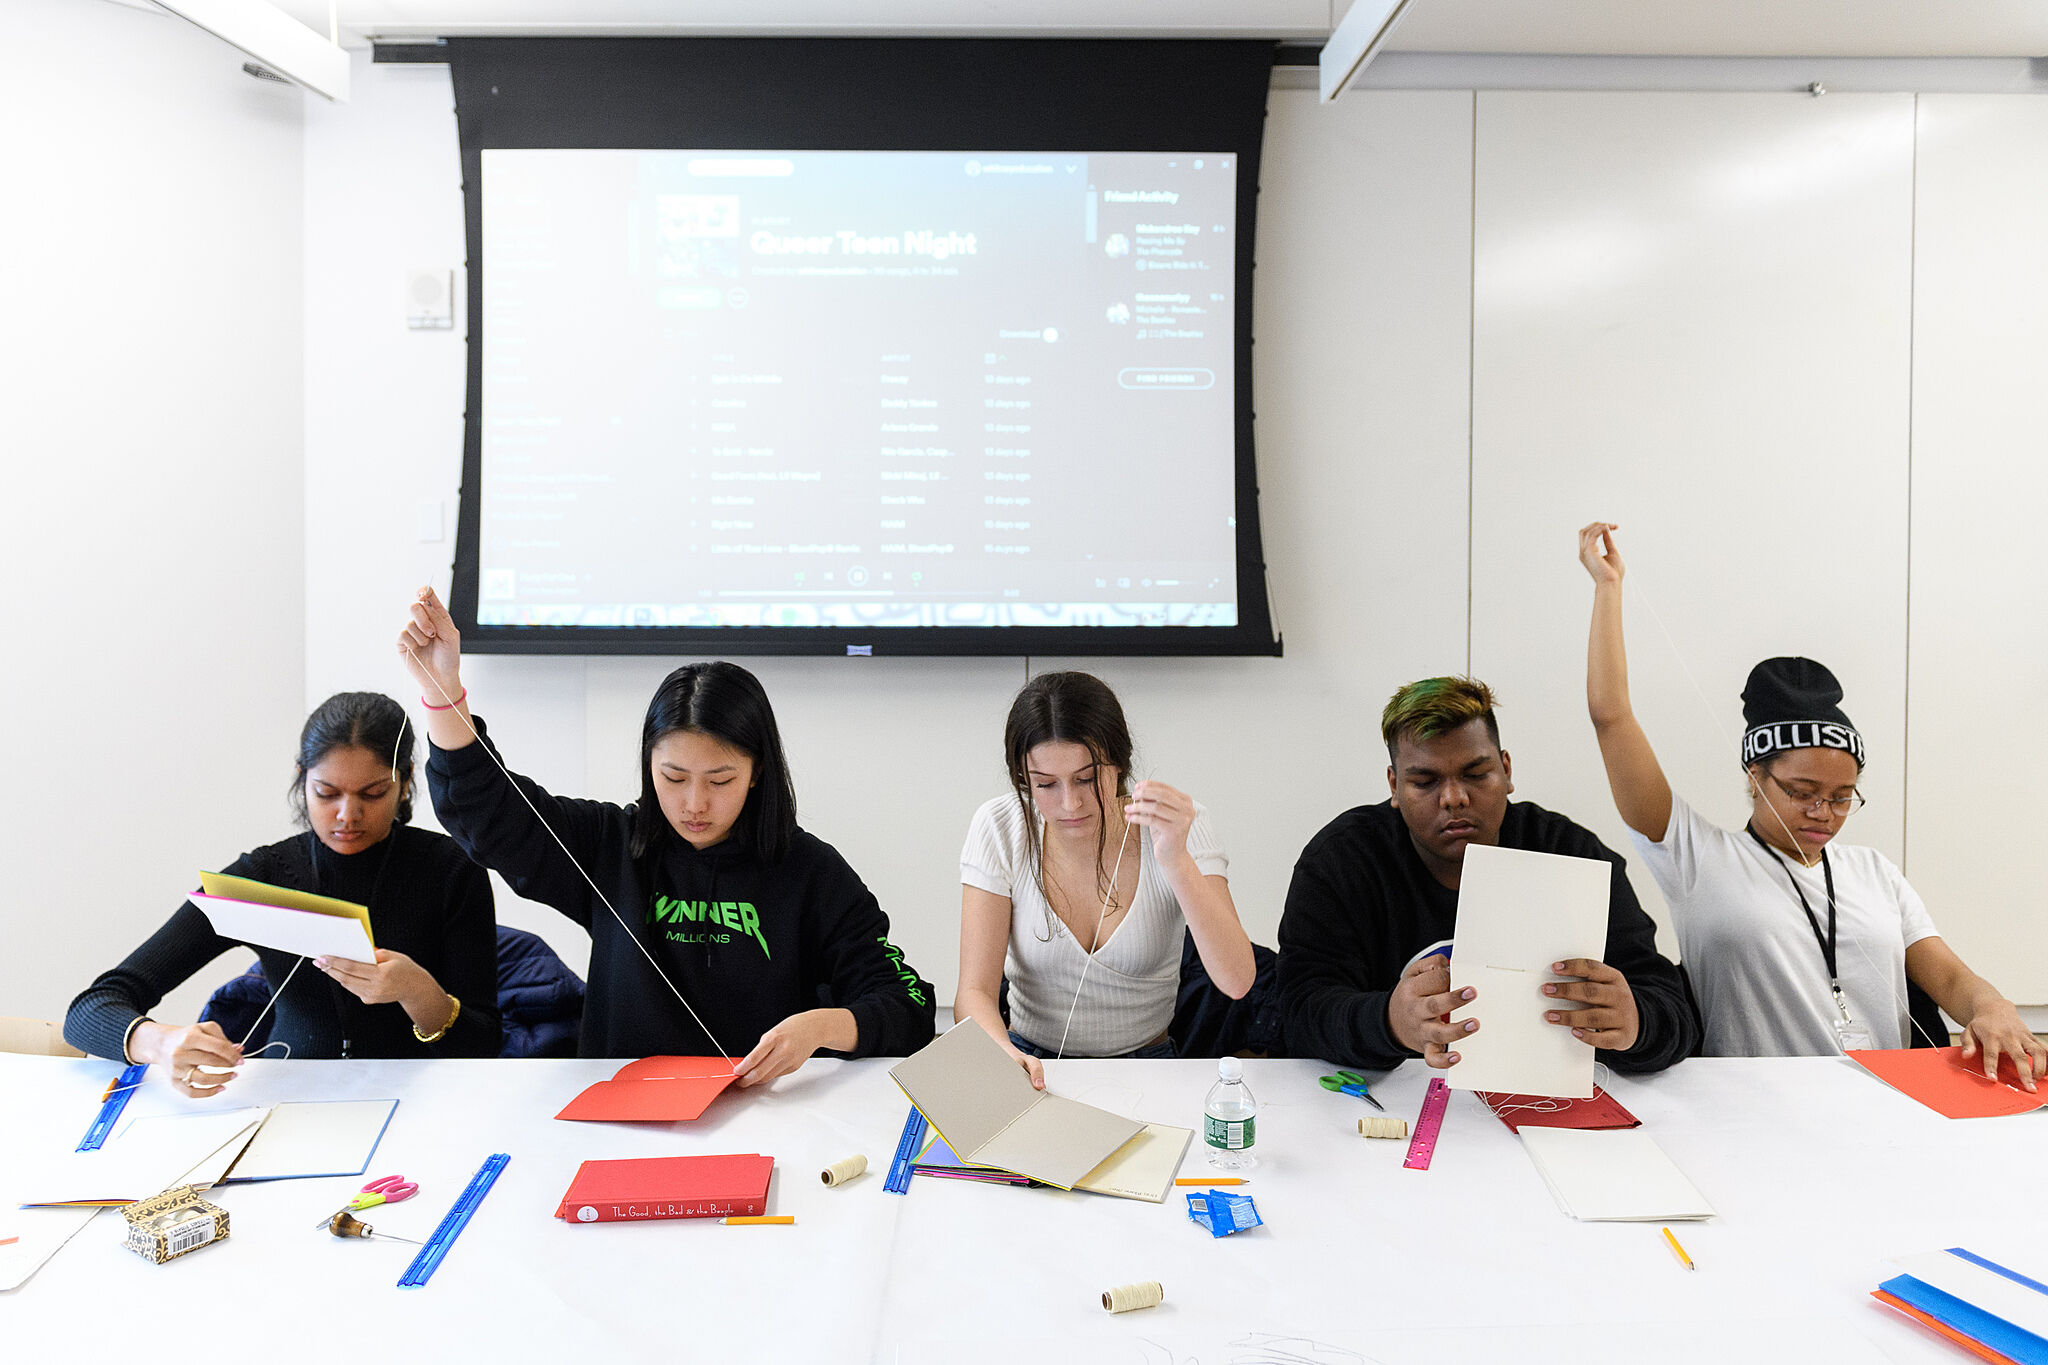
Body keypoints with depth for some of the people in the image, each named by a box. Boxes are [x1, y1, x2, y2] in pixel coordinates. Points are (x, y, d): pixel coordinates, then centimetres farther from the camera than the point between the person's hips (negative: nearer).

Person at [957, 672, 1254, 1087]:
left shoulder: (1177, 825, -12)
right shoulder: (998, 828, -10)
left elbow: (1236, 982, -23)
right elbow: (975, 991, -12)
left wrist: (1175, 861, -36)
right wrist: (1003, 1053, -34)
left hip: (1147, 1061, -1)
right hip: (1032, 1063, 1)